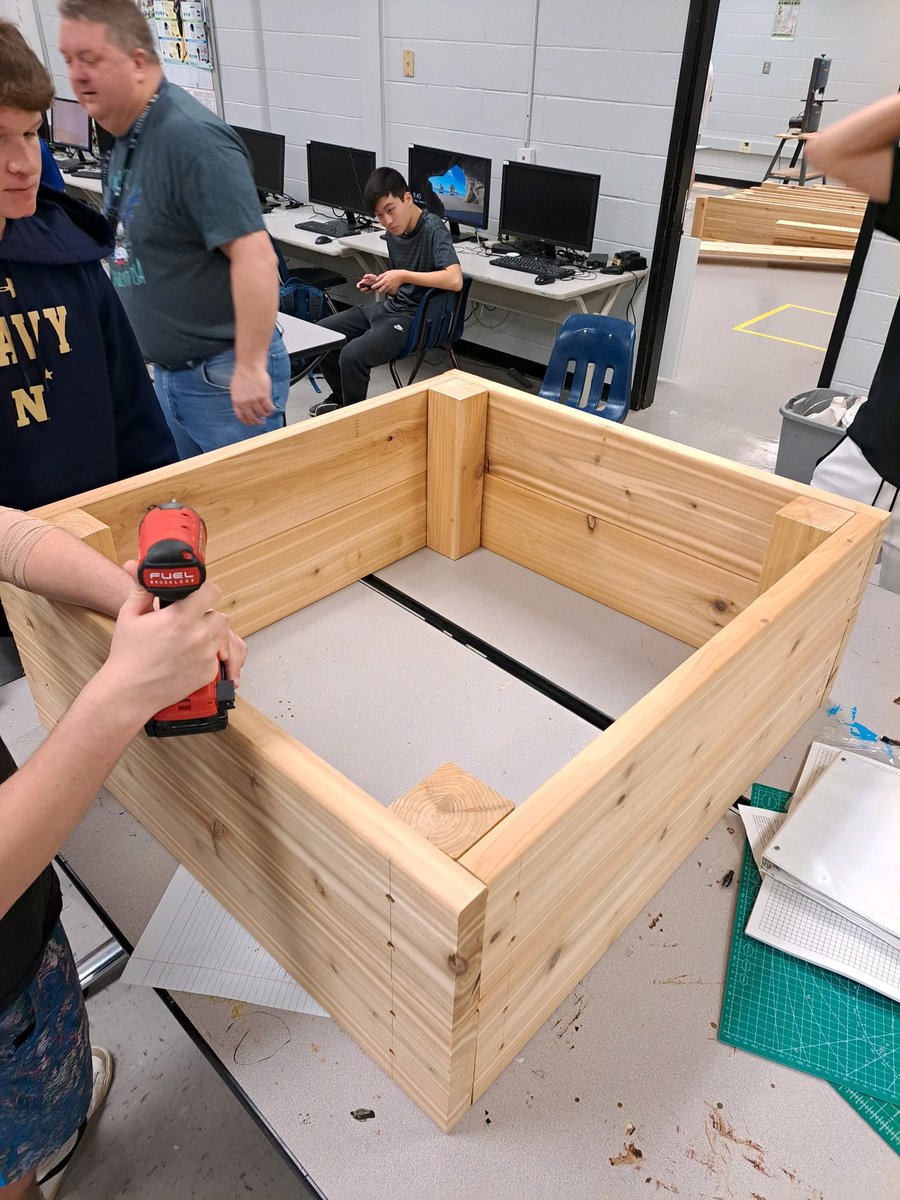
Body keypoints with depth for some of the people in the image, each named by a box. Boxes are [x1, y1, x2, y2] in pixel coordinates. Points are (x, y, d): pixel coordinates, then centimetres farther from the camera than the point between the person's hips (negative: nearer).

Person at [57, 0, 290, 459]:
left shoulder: (192, 137, -18)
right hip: (168, 372, 9)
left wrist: (251, 368, -27)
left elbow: (254, 255, -26)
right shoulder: (124, 136, 11)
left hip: (224, 377, -9)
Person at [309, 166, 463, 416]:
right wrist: (378, 283, -5)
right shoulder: (394, 232, 7)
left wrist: (402, 276, -27)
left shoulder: (433, 229, -16)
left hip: (415, 318, -9)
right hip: (390, 308, 9)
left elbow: (454, 280, -33)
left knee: (352, 355, -28)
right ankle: (342, 397, 29)